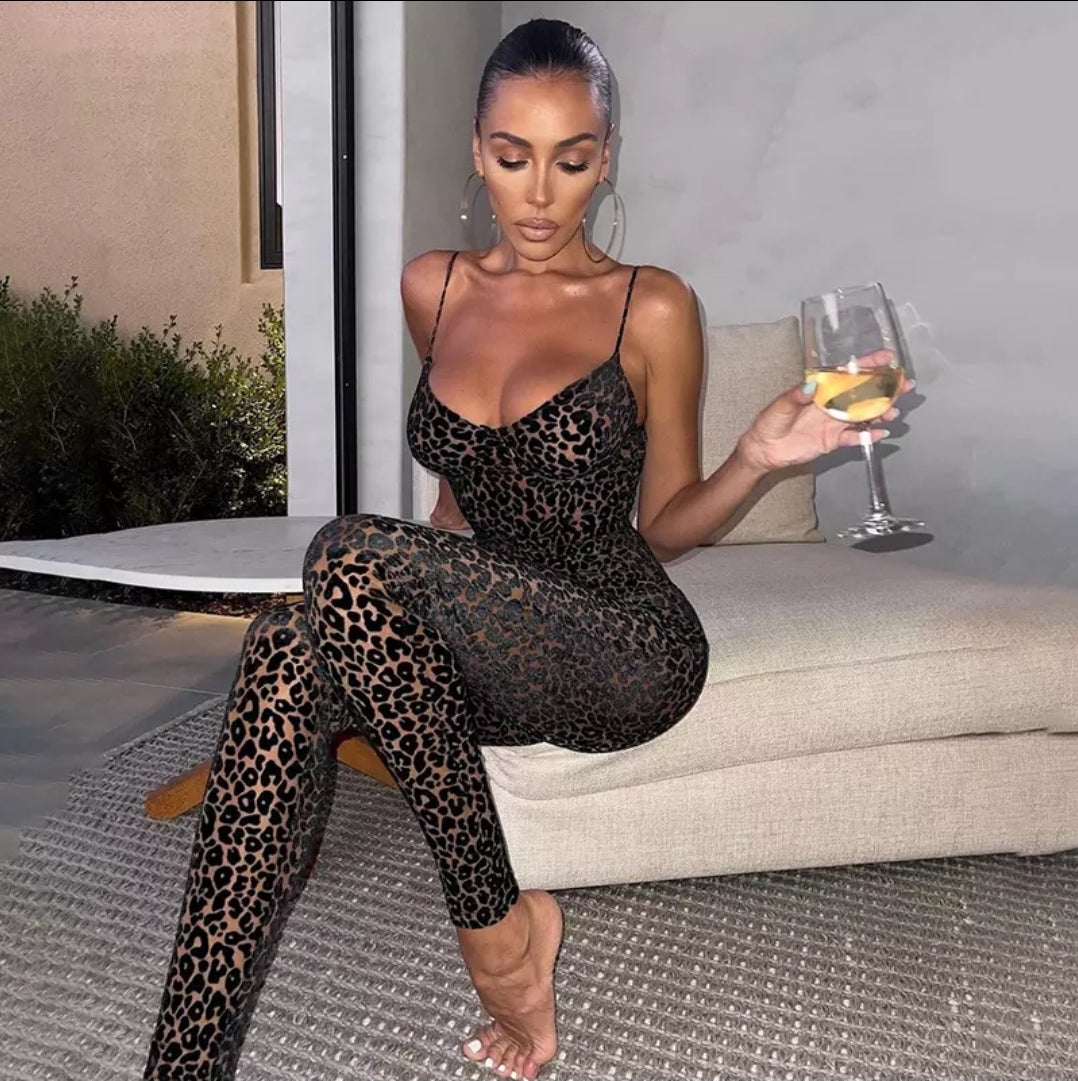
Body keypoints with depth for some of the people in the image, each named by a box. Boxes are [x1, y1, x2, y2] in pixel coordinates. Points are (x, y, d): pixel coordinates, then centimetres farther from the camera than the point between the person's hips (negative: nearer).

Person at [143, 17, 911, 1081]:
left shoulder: (652, 308, -2)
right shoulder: (433, 287, 11)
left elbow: (664, 523, 3)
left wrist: (758, 456, -15)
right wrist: (412, 612, 11)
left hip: (628, 649, -4)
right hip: (486, 652, 4)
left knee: (350, 552, -30)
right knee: (287, 650, -27)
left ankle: (495, 919, -16)